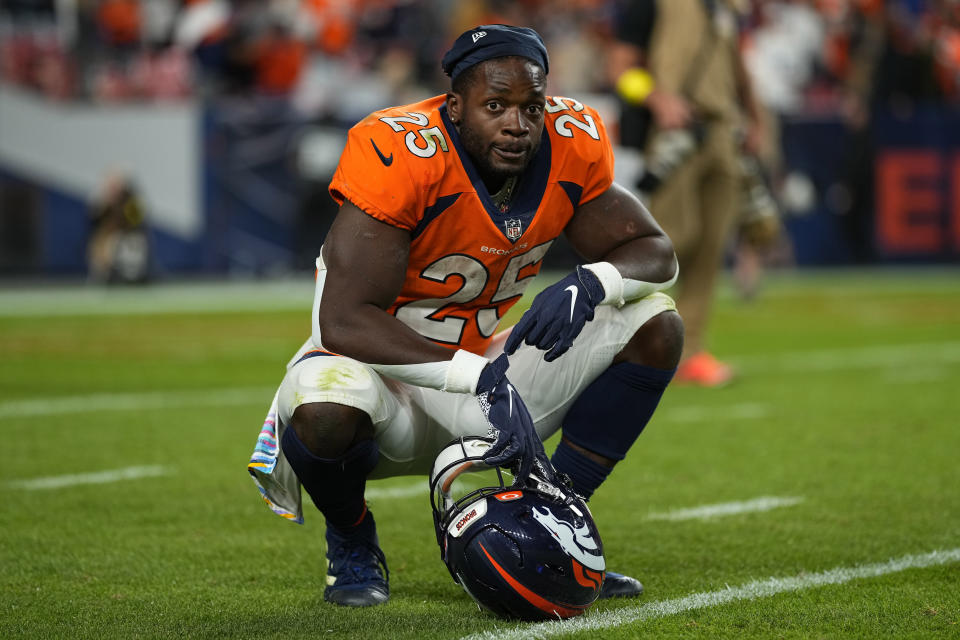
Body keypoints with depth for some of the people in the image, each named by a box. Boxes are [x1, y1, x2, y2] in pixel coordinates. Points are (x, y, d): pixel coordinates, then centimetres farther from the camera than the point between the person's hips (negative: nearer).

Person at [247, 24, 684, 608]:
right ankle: (352, 541, -3)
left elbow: (656, 252, 1)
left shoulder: (572, 144, -10)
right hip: (382, 365, -5)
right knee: (328, 410, -40)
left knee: (655, 327, -7)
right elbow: (344, 321, -31)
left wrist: (588, 284, -23)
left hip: (480, 367, 5)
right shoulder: (399, 154, -27)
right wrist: (479, 377, -39)